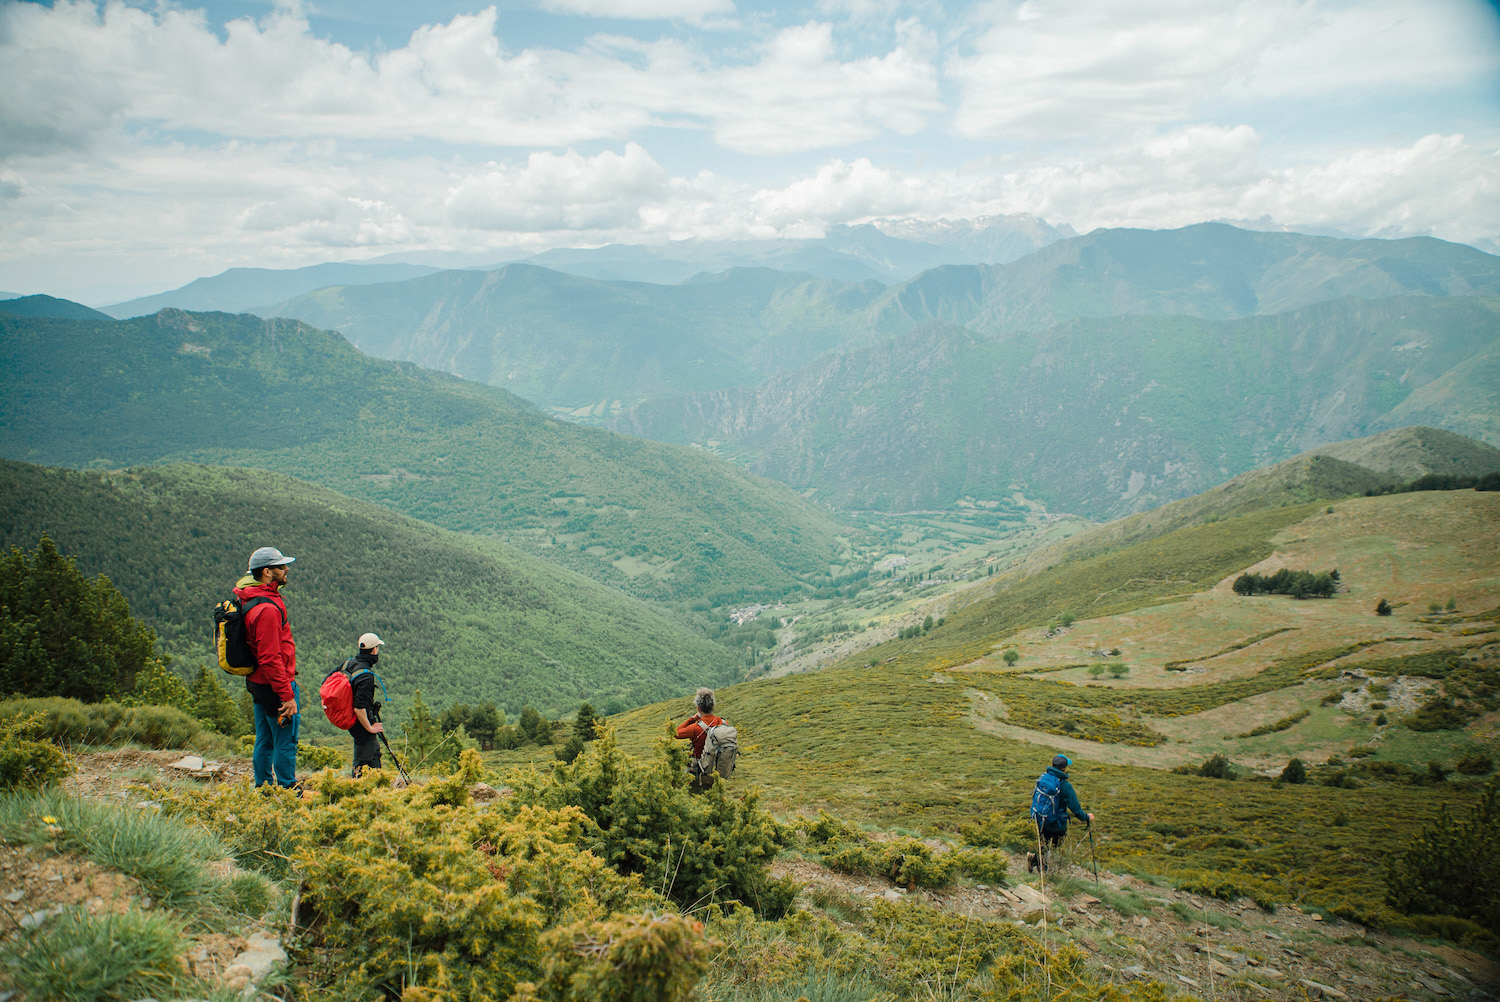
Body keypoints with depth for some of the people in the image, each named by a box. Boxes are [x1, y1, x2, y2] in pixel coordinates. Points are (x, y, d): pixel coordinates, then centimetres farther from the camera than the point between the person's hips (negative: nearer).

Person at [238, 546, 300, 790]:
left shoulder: (250, 599, 10)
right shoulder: (268, 608, -23)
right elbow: (270, 658, -25)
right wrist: (287, 694, -21)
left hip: (258, 684, 10)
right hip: (274, 685, -10)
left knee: (264, 742, 18)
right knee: (286, 743, -1)